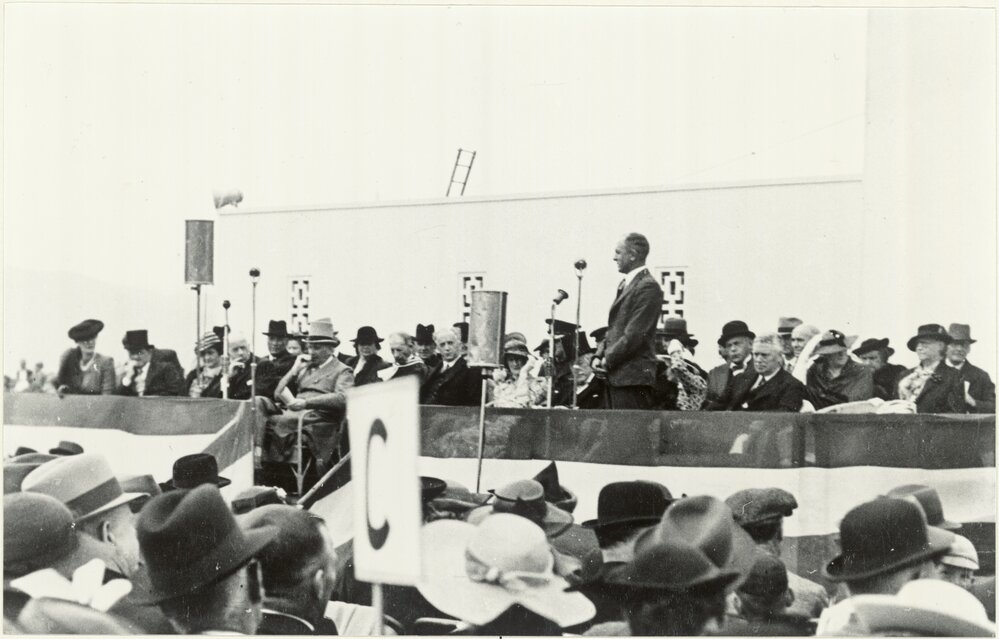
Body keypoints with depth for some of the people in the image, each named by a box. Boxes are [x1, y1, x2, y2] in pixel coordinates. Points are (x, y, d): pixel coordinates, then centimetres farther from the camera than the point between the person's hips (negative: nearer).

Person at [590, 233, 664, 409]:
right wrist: (599, 356, 7)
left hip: (633, 377, -9)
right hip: (614, 376, 9)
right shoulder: (625, 284, 20)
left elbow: (635, 334, -17)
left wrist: (608, 360, -12)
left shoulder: (648, 287, -11)